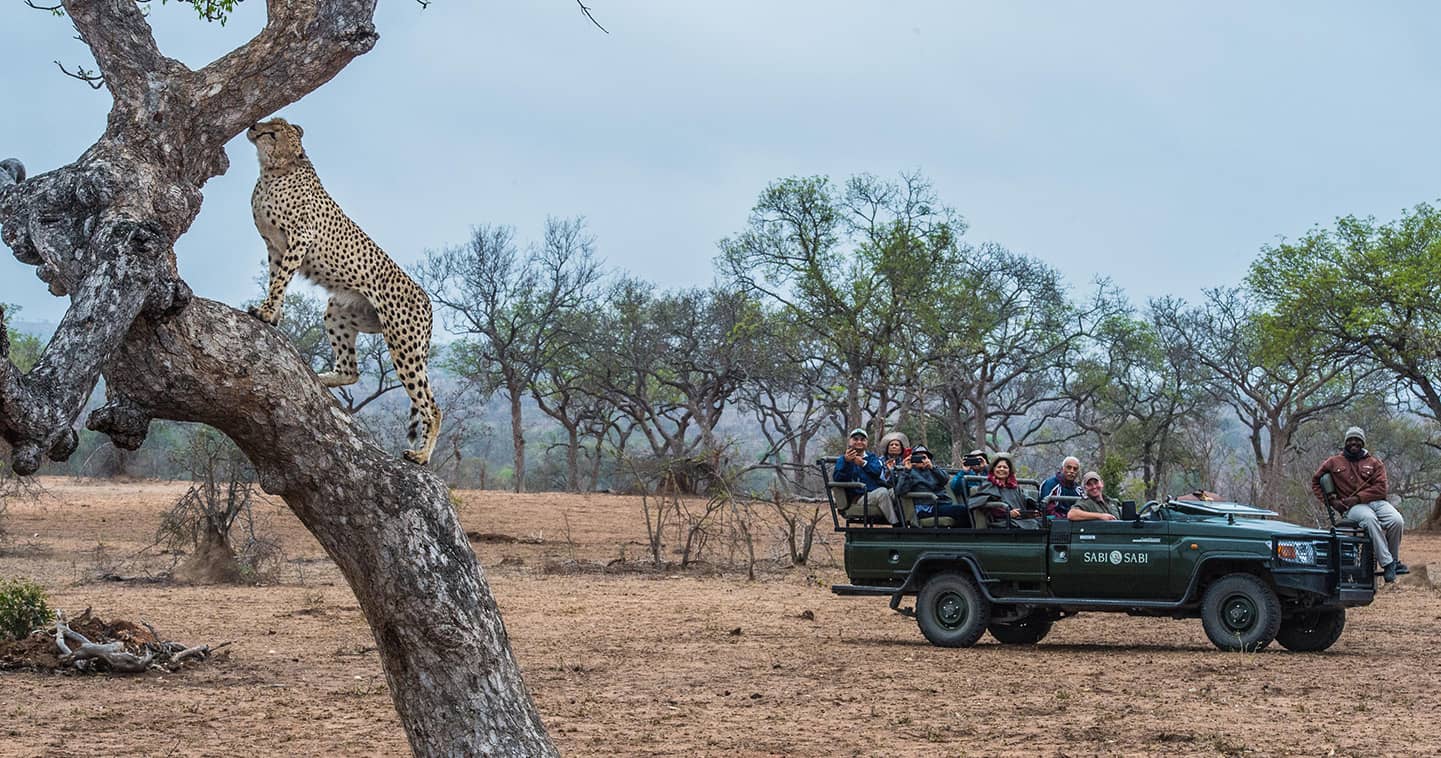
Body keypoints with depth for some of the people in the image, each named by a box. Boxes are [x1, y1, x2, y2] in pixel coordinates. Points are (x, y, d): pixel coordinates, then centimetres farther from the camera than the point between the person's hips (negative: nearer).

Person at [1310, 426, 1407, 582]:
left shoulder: (1374, 462, 13)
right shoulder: (1334, 462, 13)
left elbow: (1380, 488, 1)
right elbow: (1316, 482, 19)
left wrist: (1358, 498, -12)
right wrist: (1331, 500, 3)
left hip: (1375, 501, 2)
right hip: (1352, 507, -2)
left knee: (1397, 521, -28)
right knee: (1370, 519, -38)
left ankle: (1394, 560, -5)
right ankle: (1387, 563, -36)